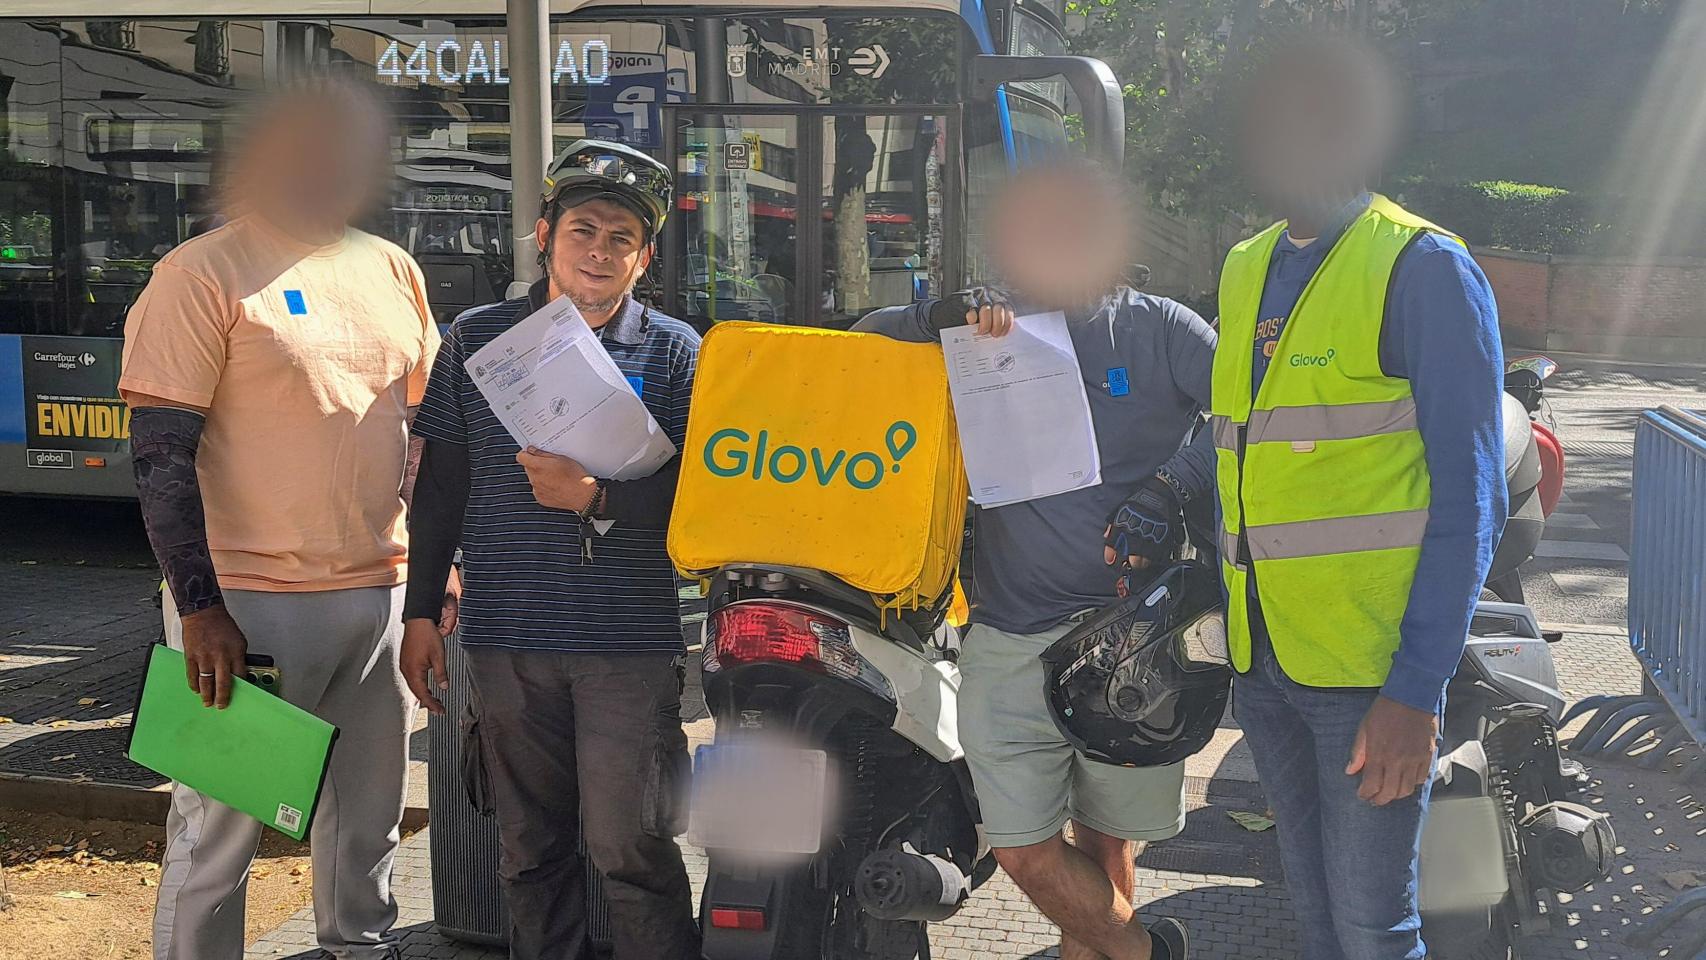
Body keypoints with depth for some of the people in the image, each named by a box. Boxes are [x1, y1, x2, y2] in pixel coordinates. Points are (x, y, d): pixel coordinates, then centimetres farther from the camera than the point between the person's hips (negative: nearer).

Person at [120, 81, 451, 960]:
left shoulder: (391, 270, 11)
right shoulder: (202, 276, -8)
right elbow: (160, 452, -11)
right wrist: (199, 608, -17)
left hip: (383, 591, 6)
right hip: (249, 602, -5)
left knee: (369, 808, 16)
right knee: (218, 828, 2)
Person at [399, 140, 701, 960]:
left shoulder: (674, 351, 2)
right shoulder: (478, 338, 8)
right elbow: (440, 484, 11)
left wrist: (595, 498, -18)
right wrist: (420, 612, 8)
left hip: (630, 638, -3)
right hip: (507, 637, 3)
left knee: (629, 848, -4)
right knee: (529, 848, 12)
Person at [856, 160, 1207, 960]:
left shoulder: (1160, 331, 4)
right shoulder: (992, 328, 10)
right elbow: (860, 342, 6)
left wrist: (1170, 487, -18)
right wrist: (942, 316, -13)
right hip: (1008, 643, 2)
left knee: (1104, 838, 11)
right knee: (1025, 850, 1)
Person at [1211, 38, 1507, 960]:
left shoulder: (1425, 270, -9)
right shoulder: (1244, 269, 12)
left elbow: (1468, 498, -12)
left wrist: (1418, 689, -18)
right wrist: (1228, 624, 13)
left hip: (1372, 662, -6)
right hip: (1261, 653, 6)